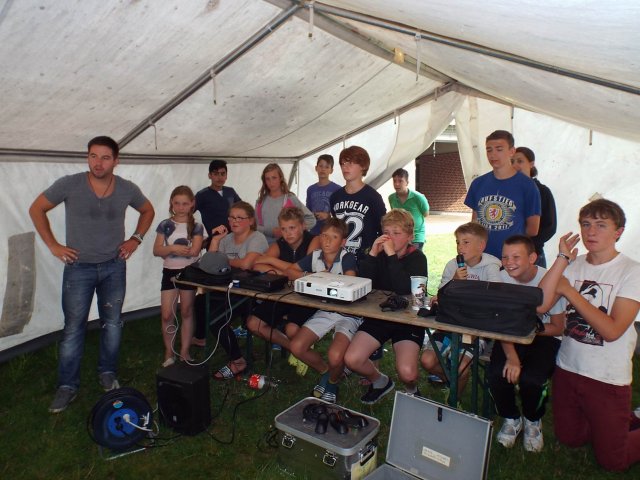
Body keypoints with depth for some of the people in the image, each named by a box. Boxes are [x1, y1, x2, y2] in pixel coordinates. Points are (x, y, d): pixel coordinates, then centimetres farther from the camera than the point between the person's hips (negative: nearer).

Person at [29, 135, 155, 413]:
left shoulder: (127, 189, -7)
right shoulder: (69, 185, -13)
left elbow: (147, 211, 13)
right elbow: (37, 209, 0)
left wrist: (136, 239, 2)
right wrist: (53, 245, -5)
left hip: (114, 266, 2)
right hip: (78, 267, -2)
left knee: (112, 324, 11)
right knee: (73, 328, 2)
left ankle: (108, 374, 29)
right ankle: (67, 386, 16)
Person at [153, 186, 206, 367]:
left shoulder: (197, 226, -3)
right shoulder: (165, 225, 2)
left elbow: (194, 251, -15)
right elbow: (156, 250, -4)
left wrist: (170, 249, -13)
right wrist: (172, 248, -21)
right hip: (169, 272, 1)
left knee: (186, 313, 9)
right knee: (166, 315, 0)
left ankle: (184, 352, 20)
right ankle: (169, 353, 16)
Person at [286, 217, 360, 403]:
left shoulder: (348, 258, -15)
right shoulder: (315, 256, 0)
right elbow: (290, 271, 5)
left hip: (347, 313, -5)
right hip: (324, 311, 6)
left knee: (335, 356, -27)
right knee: (296, 347, -9)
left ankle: (333, 381, 12)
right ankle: (325, 371, 20)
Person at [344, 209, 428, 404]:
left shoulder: (417, 258, -7)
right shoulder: (379, 253, 4)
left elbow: (405, 289, -26)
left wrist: (392, 255, -26)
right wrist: (372, 254, -20)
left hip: (408, 318, -4)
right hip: (379, 314, 4)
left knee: (407, 372, -24)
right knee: (351, 360, -15)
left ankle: (412, 389, 16)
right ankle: (380, 381, 18)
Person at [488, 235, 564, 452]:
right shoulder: (501, 278, -9)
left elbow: (558, 328, -6)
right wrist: (511, 356, -26)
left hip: (544, 338, -2)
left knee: (531, 379, -28)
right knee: (497, 374, -25)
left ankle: (533, 421, 8)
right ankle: (511, 419, 9)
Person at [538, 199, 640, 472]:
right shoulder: (573, 266, 0)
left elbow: (612, 330, -22)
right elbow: (539, 305, -16)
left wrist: (570, 292, -18)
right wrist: (562, 259, -15)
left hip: (609, 378, -4)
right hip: (567, 368, 5)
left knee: (612, 460, 9)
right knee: (569, 440, 21)